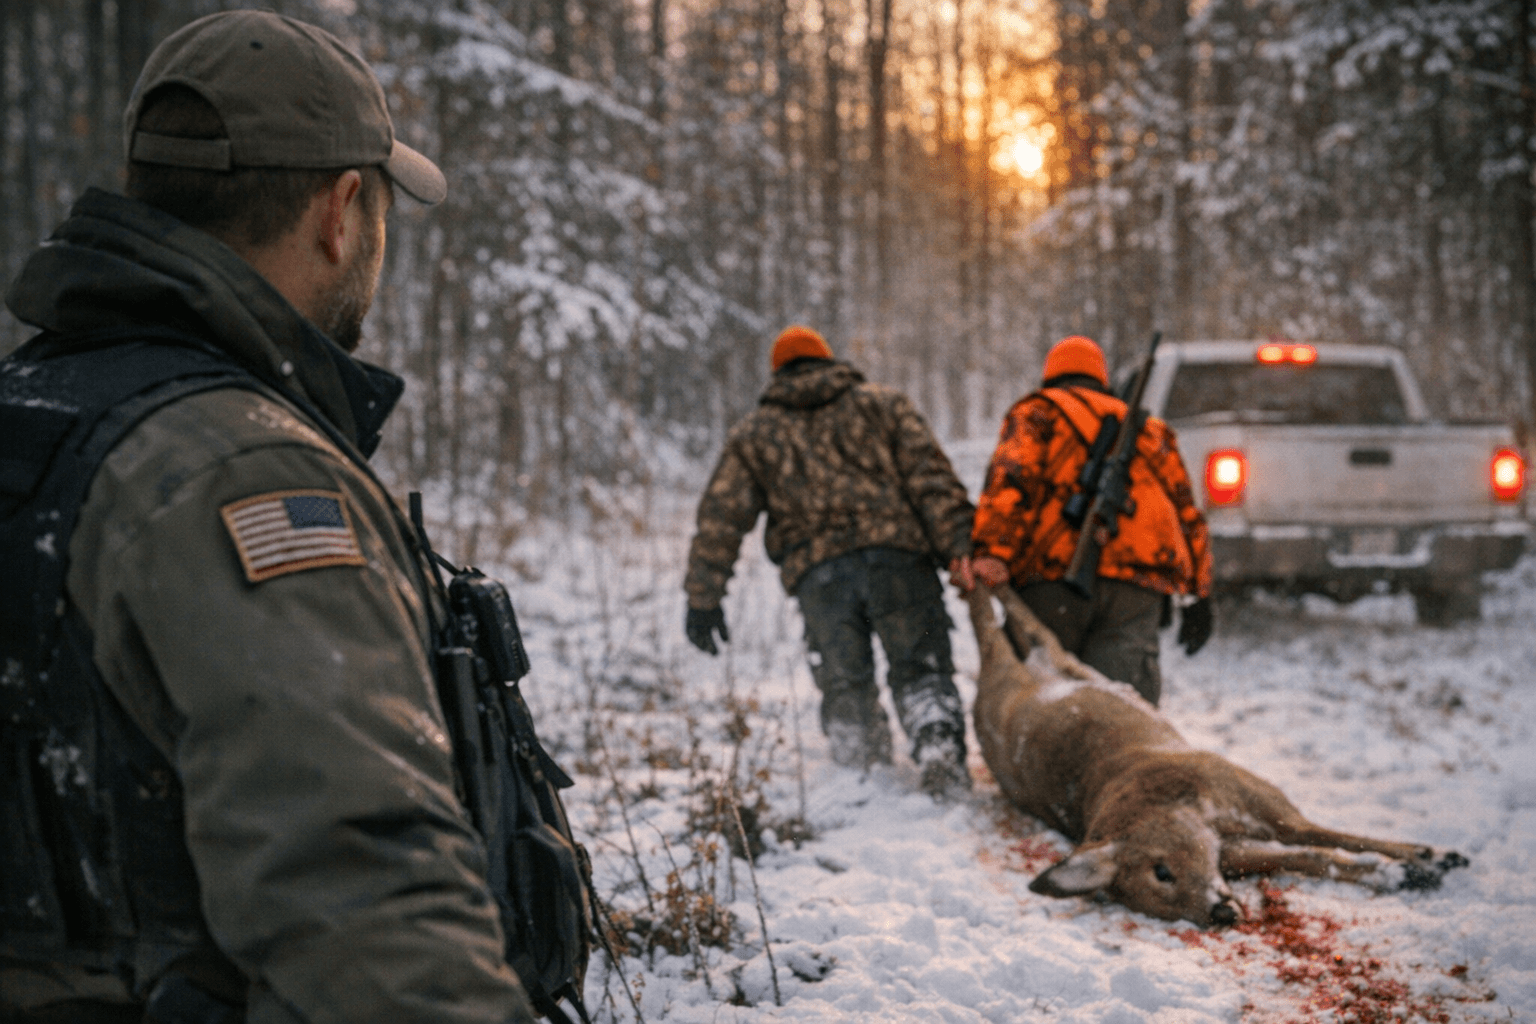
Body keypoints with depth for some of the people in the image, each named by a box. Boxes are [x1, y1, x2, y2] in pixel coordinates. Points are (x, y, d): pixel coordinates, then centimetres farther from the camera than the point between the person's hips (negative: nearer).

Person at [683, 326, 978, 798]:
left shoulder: (752, 434, 20)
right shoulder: (882, 403, 18)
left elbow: (720, 516, 14)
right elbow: (929, 477, 3)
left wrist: (703, 597, 16)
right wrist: (958, 546, -3)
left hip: (818, 575, 0)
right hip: (896, 558, 0)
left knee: (845, 688, 11)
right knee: (920, 671, 6)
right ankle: (940, 752, -17)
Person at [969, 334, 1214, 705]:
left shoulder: (1037, 412, 18)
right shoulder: (1149, 430, 33)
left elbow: (1011, 479, -2)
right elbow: (1186, 511, 27)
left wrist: (993, 552, -15)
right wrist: (1199, 593, 26)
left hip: (1054, 575, -3)